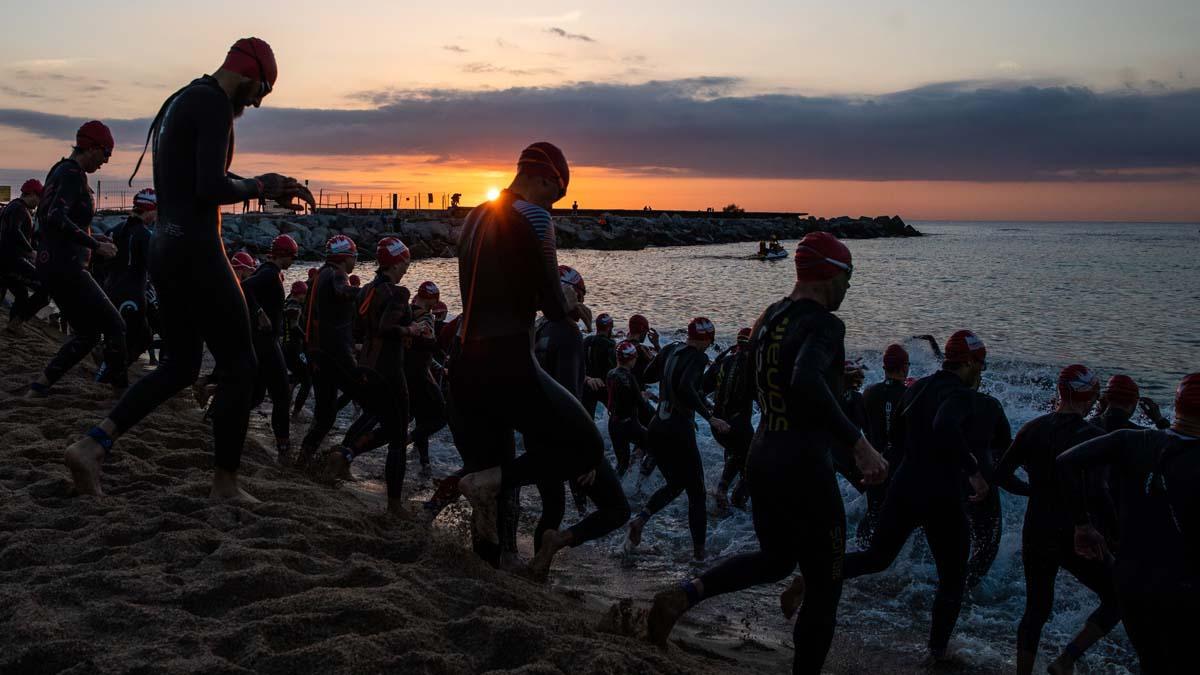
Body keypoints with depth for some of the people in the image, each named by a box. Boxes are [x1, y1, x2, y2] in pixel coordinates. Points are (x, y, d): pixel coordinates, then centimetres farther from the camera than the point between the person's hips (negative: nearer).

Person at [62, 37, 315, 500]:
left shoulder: (179, 101, 19)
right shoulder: (215, 103, -12)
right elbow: (212, 188, -23)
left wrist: (272, 189, 23)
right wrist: (256, 187, -3)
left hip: (165, 249, 10)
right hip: (196, 251, -10)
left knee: (180, 365, 18)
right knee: (239, 365, 2)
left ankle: (92, 445, 8)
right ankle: (226, 484, 11)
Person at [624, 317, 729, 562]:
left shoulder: (670, 350, 7)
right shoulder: (698, 358, -12)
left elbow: (648, 375, 22)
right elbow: (685, 387, -29)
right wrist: (710, 417, -28)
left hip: (655, 429, 7)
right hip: (679, 432, -7)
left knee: (675, 483, 22)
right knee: (696, 493, 8)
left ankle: (641, 518, -1)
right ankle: (699, 553, 8)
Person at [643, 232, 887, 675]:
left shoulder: (769, 317, 9)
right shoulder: (824, 324, -16)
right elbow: (806, 381, -36)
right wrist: (858, 443, -33)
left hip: (761, 456, 8)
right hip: (805, 467, -8)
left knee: (776, 560, 26)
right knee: (824, 588, 9)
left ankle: (686, 593, 6)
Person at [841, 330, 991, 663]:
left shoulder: (916, 388, 9)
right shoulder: (959, 393, -15)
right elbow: (945, 426, -37)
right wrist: (973, 470, -29)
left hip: (903, 488, 7)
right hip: (940, 498, -7)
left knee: (877, 557, 19)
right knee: (952, 579, 14)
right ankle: (937, 651, 19)